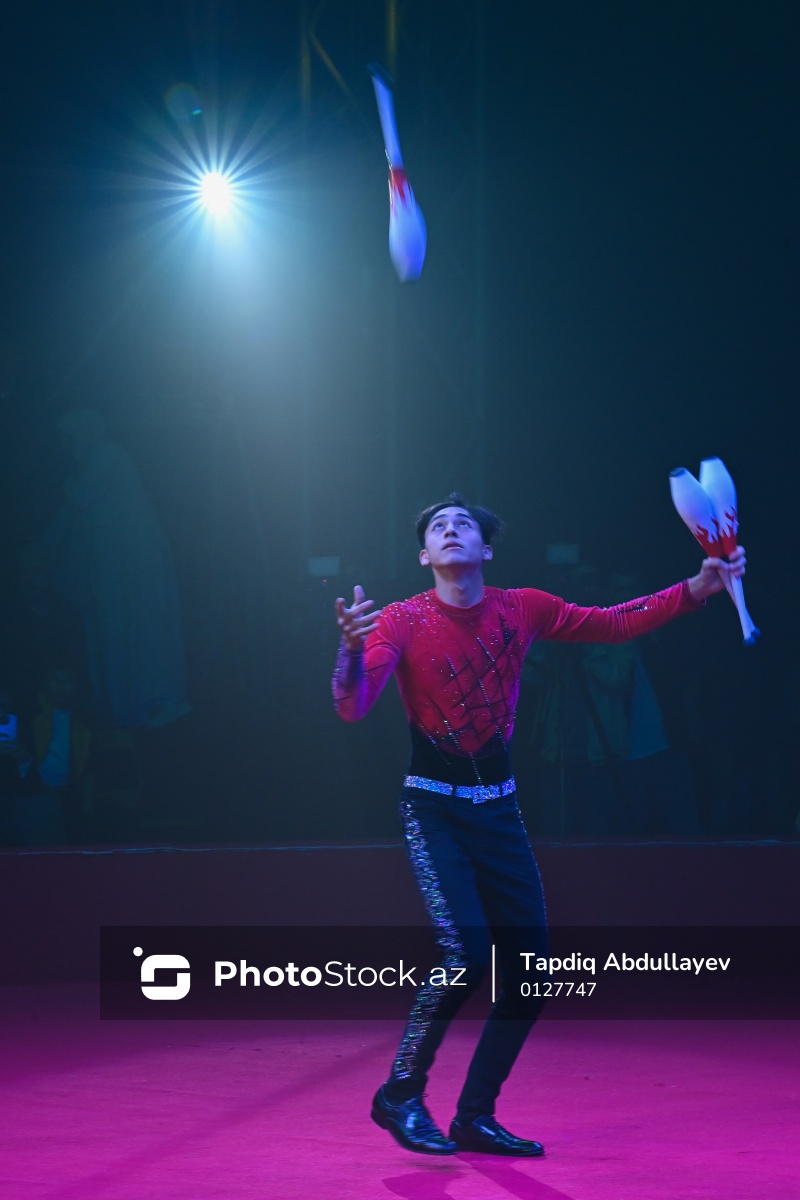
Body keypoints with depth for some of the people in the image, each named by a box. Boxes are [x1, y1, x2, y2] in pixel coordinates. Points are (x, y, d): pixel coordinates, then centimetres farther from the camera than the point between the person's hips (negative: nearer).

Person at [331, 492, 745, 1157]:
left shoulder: (522, 610, 1)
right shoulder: (403, 621, -10)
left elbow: (616, 623, 10)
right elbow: (353, 707, -22)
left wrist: (698, 588, 0)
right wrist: (352, 647, -42)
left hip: (498, 808, 5)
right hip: (433, 809, -5)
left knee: (529, 965, 1)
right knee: (466, 951, -21)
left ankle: (476, 1117, 14)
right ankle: (401, 1095, -3)